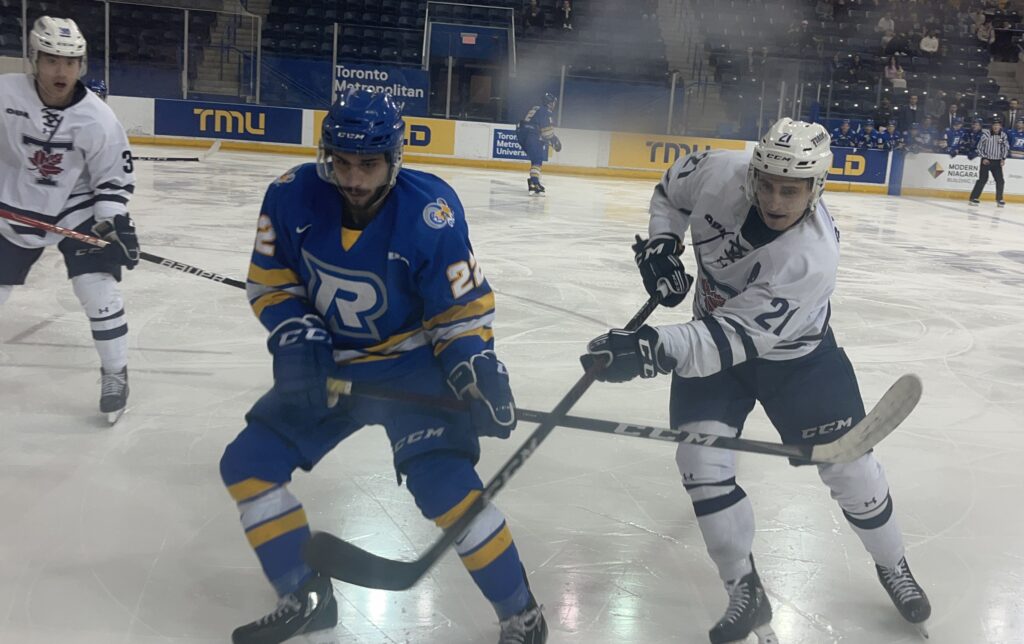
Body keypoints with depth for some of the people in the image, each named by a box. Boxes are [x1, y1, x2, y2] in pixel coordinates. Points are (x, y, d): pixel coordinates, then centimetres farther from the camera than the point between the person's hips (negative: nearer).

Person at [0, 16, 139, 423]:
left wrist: (114, 223, -17)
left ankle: (115, 373, 5)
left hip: (77, 212, -2)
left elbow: (114, 177, -9)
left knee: (98, 291, -13)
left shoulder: (98, 119, -17)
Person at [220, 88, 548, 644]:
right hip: (329, 362, 5)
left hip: (413, 362, -5)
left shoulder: (429, 213, -23)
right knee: (247, 464, 1)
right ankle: (305, 598, 17)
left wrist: (476, 370, -28)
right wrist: (298, 340, -16)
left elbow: (463, 309, -14)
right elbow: (271, 283, -1)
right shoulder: (293, 197, -14)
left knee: (443, 485, -21)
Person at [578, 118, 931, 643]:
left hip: (795, 353, -3)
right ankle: (746, 594, 8)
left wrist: (655, 349, -53)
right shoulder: (719, 173, -24)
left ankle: (892, 566, 36)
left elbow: (739, 339, -41)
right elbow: (673, 187, 1)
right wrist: (661, 243, -13)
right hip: (714, 333, 3)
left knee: (848, 465, 4)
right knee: (701, 459, -9)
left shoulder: (812, 258, -36)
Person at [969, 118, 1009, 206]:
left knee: (1000, 180, 0)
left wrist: (1003, 158, -1)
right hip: (986, 160, -3)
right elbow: (980, 146, -2)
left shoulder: (1003, 135, 1)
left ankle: (999, 199, 13)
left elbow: (1006, 147, 9)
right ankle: (974, 198, -2)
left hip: (997, 162, 3)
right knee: (982, 179, -8)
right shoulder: (986, 134, -8)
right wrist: (984, 158, -7)